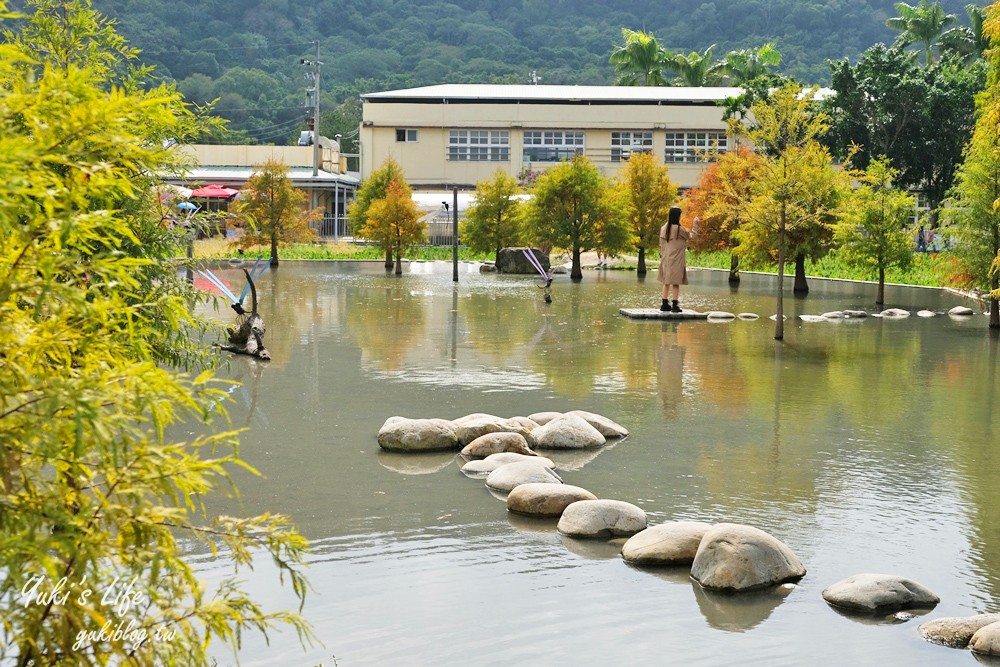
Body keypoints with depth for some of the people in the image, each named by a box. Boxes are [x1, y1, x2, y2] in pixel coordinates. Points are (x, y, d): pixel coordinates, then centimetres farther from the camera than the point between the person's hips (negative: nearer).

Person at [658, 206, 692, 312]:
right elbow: (690, 236, 1)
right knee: (675, 283, -2)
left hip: (665, 259, 6)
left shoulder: (663, 228, 3)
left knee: (666, 283, 13)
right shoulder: (679, 229, -16)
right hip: (676, 260, -6)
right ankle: (674, 305, -3)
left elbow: (661, 244, 9)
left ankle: (664, 304, 14)